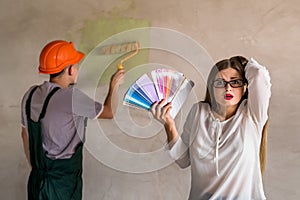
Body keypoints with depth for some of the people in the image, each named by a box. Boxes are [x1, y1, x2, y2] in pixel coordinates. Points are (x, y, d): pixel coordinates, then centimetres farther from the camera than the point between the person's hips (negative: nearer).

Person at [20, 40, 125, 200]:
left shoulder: (31, 95, -1)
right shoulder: (71, 97, -22)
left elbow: (25, 135, 10)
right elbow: (108, 112, -7)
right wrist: (114, 85, 9)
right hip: (63, 186, -6)